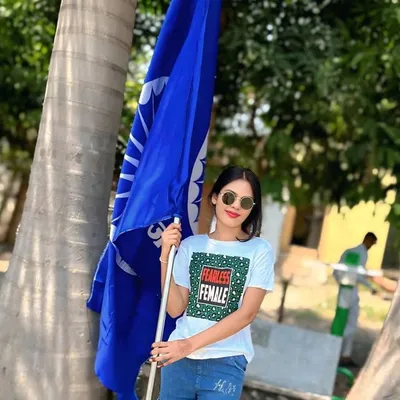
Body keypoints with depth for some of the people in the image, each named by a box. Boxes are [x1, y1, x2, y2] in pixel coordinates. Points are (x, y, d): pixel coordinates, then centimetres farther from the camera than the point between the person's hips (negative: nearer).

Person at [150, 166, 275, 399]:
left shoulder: (260, 250, -3)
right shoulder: (191, 245, 5)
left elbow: (247, 313, -9)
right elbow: (175, 309, 1)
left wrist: (190, 344, -14)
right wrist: (166, 255, -8)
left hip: (226, 363, -2)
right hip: (178, 358, 3)